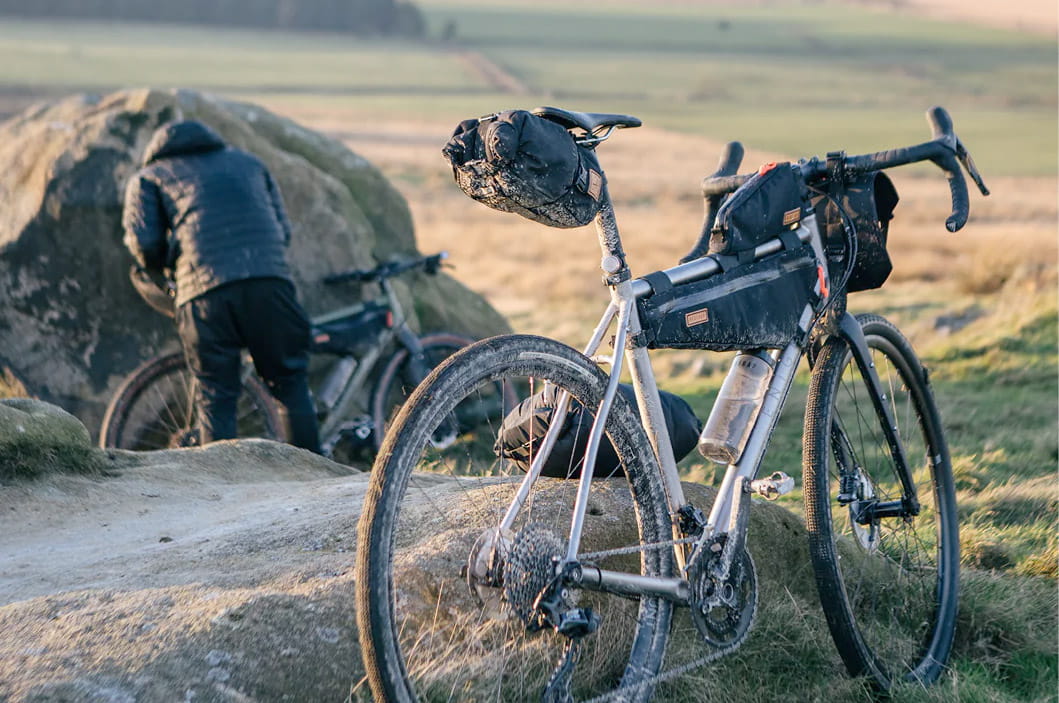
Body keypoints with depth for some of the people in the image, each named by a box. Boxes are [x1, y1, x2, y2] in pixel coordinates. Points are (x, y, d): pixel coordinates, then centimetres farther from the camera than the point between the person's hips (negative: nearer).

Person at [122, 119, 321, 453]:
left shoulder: (147, 178, 22)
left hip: (204, 291, -2)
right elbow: (283, 228, 23)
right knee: (291, 384, 13)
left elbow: (145, 244, 7)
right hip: (269, 280, 2)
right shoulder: (247, 161, 31)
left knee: (216, 398, 6)